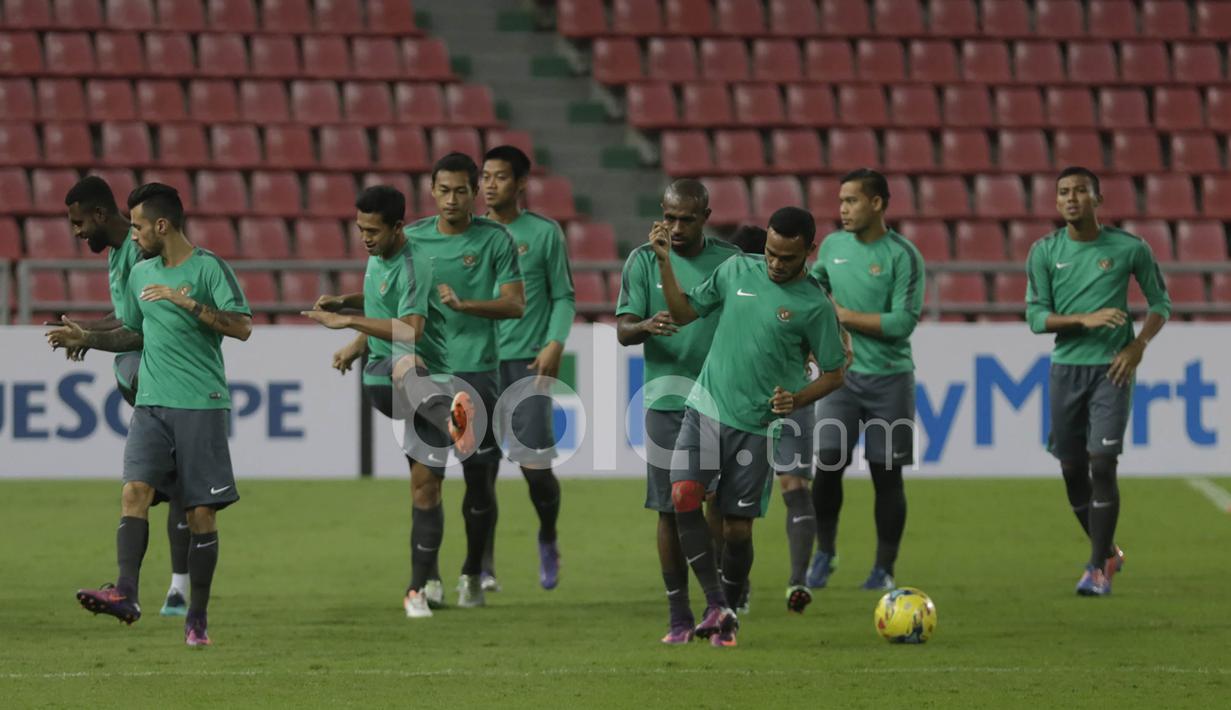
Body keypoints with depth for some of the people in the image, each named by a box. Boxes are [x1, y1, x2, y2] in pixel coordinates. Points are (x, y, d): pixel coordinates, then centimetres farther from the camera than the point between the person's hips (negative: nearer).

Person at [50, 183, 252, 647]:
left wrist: (187, 302, -20)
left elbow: (241, 327, -14)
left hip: (202, 405, -5)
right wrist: (87, 339, 14)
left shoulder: (209, 268, -5)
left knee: (202, 512, -2)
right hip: (151, 404, 5)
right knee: (135, 490, -15)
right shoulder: (140, 274, 14)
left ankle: (197, 618, 6)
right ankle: (125, 594, -26)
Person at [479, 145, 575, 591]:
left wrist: (555, 344, -9)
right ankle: (484, 567, 2)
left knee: (535, 466, -7)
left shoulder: (544, 233, 3)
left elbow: (563, 297, 5)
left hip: (527, 363, -2)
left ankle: (547, 540, 23)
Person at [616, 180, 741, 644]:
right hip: (666, 400, 0)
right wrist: (646, 326, -25)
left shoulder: (730, 261, 4)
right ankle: (679, 616, 7)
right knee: (671, 511, 0)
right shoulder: (643, 260, 2)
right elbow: (622, 330, -3)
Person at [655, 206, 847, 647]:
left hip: (757, 425, -2)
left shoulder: (814, 306, -5)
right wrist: (665, 263, 0)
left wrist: (797, 400, -17)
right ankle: (716, 606, -15)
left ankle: (730, 614, 23)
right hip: (706, 408, 2)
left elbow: (834, 374, 1)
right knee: (683, 494, -19)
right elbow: (684, 312, 13)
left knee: (737, 528, 1)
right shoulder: (737, 270, 5)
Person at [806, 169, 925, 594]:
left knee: (886, 474, 2)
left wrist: (844, 316, -12)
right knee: (827, 463, -9)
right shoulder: (832, 246, 7)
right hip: (841, 374, 3)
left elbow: (903, 323, -16)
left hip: (889, 378, -3)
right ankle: (825, 551, 9)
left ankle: (884, 569, 12)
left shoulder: (903, 256, -9)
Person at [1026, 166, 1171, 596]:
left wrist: (1139, 345, -9)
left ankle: (1099, 569, -9)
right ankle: (1107, 553, 28)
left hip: (1112, 368, -3)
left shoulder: (1129, 249, -3)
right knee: (1072, 468, 7)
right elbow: (1035, 316, -2)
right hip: (1066, 367, 3)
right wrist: (1084, 319, -18)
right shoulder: (1045, 252, 1)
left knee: (1102, 464, -13)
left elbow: (1161, 303, 7)